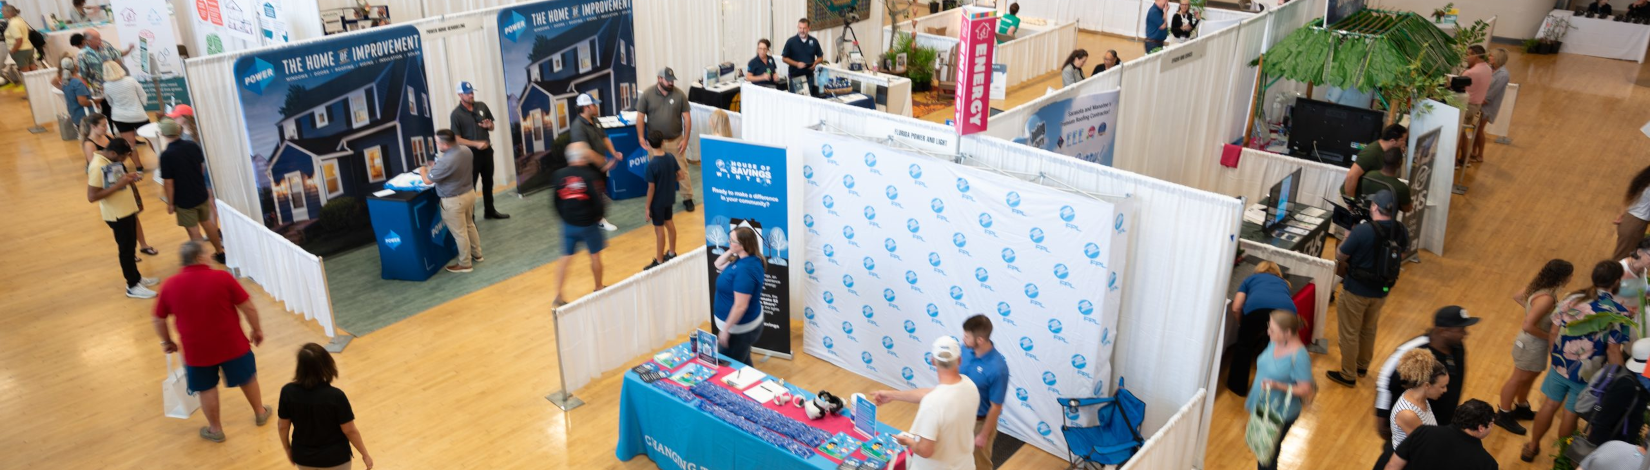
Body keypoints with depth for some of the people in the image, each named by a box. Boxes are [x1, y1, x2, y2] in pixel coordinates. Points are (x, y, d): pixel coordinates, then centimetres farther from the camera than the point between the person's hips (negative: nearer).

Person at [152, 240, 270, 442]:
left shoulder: (170, 285, -5)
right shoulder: (222, 277, -14)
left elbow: (158, 320, 6)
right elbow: (248, 308, -11)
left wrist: (167, 341, 22)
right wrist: (257, 329, 4)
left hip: (196, 349, 1)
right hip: (231, 344, -1)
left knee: (207, 389, 19)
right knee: (247, 378, 22)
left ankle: (215, 429, 34)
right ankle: (260, 413, 40)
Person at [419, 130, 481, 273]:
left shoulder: (445, 161, -32)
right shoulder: (465, 149, -6)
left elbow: (428, 180, -18)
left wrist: (423, 170, 3)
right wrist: (435, 167, 12)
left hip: (454, 201, -8)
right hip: (469, 193, 8)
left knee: (459, 233, 7)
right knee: (469, 225, 26)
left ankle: (465, 264, 21)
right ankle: (477, 254, 41)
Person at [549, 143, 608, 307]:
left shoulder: (558, 175, -7)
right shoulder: (590, 175, -18)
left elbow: (555, 201, 1)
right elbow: (599, 200, -17)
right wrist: (599, 215, 3)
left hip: (568, 224, 3)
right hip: (587, 224, -3)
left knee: (565, 258, 12)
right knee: (595, 256, 16)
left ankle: (558, 296, 9)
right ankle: (599, 288, 33)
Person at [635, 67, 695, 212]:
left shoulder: (679, 95, -6)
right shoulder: (647, 94, -6)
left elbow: (687, 118, -3)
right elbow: (640, 116, -4)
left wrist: (685, 139, -7)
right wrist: (641, 137, -11)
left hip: (676, 140, 0)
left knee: (682, 169, 6)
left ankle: (687, 198, 20)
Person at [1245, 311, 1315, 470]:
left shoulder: (1299, 356, -29)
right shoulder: (1275, 342, -6)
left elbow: (1306, 390, -24)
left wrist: (1278, 386, -37)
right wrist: (1252, 396, 17)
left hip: (1281, 413, -7)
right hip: (1261, 406, 7)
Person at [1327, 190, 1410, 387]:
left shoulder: (1363, 230, -27)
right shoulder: (1401, 232, -8)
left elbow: (1339, 256, -16)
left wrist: (1348, 235, 1)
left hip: (1356, 290, -6)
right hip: (1381, 291, 6)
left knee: (1349, 333, 10)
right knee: (1369, 330, 25)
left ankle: (1348, 375, 20)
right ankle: (1362, 366, 42)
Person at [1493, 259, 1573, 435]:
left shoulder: (1540, 287, -8)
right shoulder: (1546, 298, -34)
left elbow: (1517, 296, 10)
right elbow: (1528, 326, -35)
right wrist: (1549, 338, -21)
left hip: (1535, 342, 9)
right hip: (1532, 344, -9)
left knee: (1530, 375, 27)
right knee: (1518, 379, 10)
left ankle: (1522, 408, 48)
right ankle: (1503, 414, 29)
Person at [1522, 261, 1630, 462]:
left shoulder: (1572, 298, -8)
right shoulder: (1618, 312, -20)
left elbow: (1554, 331, -1)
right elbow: (1613, 351, -19)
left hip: (1561, 364, 3)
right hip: (1587, 373, -3)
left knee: (1549, 405, 20)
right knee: (1571, 415, 14)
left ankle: (1531, 447, 34)